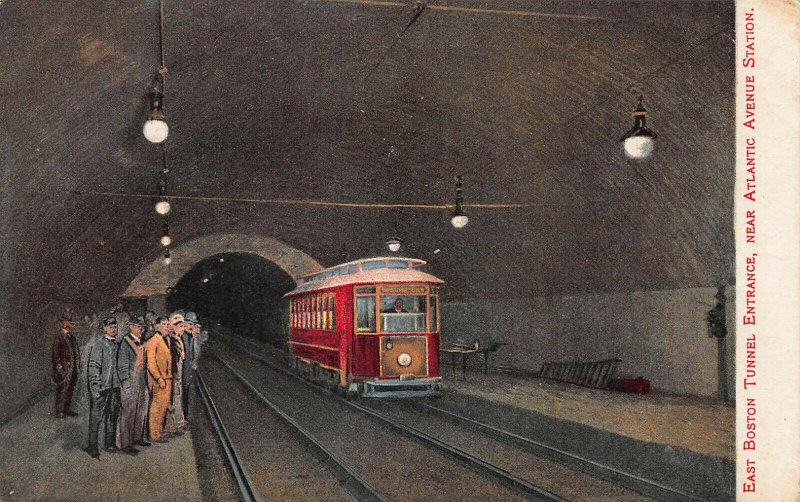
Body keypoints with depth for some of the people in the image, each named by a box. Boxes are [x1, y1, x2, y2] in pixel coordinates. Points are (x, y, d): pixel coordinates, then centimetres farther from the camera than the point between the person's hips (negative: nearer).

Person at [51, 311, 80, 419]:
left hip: (73, 368, 8)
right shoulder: (58, 336, -9)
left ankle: (67, 409, 21)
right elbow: (56, 353, -12)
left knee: (70, 390, 13)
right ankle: (59, 411, 0)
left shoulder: (71, 335, 14)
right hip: (64, 368, -8)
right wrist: (59, 367, -16)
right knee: (62, 390, -6)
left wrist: (77, 364, 14)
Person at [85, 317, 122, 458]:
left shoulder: (118, 344, 11)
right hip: (102, 387, -6)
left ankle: (110, 443, 22)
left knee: (113, 415, 12)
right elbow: (93, 367, -11)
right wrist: (95, 388, -16)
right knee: (96, 417, -2)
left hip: (115, 386, 6)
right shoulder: (99, 345, -8)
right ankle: (92, 445, 4)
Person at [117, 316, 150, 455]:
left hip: (143, 384, 8)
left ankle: (138, 438, 30)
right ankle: (126, 444, 7)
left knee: (141, 412, 16)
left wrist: (147, 382, 14)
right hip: (131, 384, -8)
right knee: (128, 414, -1)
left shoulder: (142, 343, 11)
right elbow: (122, 366, -14)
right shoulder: (126, 343, -12)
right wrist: (127, 385, -16)